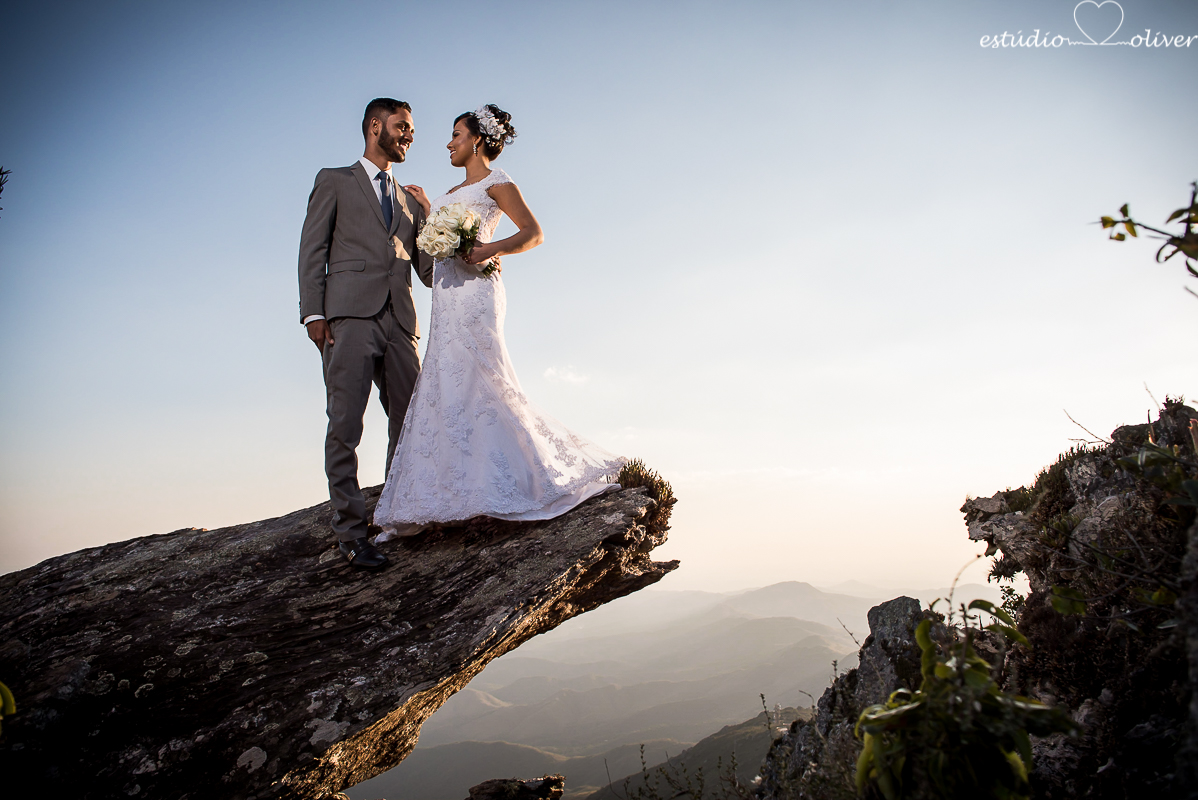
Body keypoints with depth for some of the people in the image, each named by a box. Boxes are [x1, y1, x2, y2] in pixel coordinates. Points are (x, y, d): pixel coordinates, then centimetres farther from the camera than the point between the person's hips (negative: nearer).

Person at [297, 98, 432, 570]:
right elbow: (312, 249, 5)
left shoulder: (410, 203, 28)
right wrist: (314, 313, -8)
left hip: (399, 321, 5)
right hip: (349, 316, -5)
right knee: (345, 425, -9)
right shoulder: (335, 181, 15)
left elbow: (428, 268, 20)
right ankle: (351, 531, -5)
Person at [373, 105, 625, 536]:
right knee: (447, 385, 5)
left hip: (473, 291, -9)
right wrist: (427, 208, 32)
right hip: (448, 296, 9)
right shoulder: (454, 191, 25)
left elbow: (534, 232, -6)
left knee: (474, 382, -12)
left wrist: (492, 250, -20)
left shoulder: (496, 182, 1)